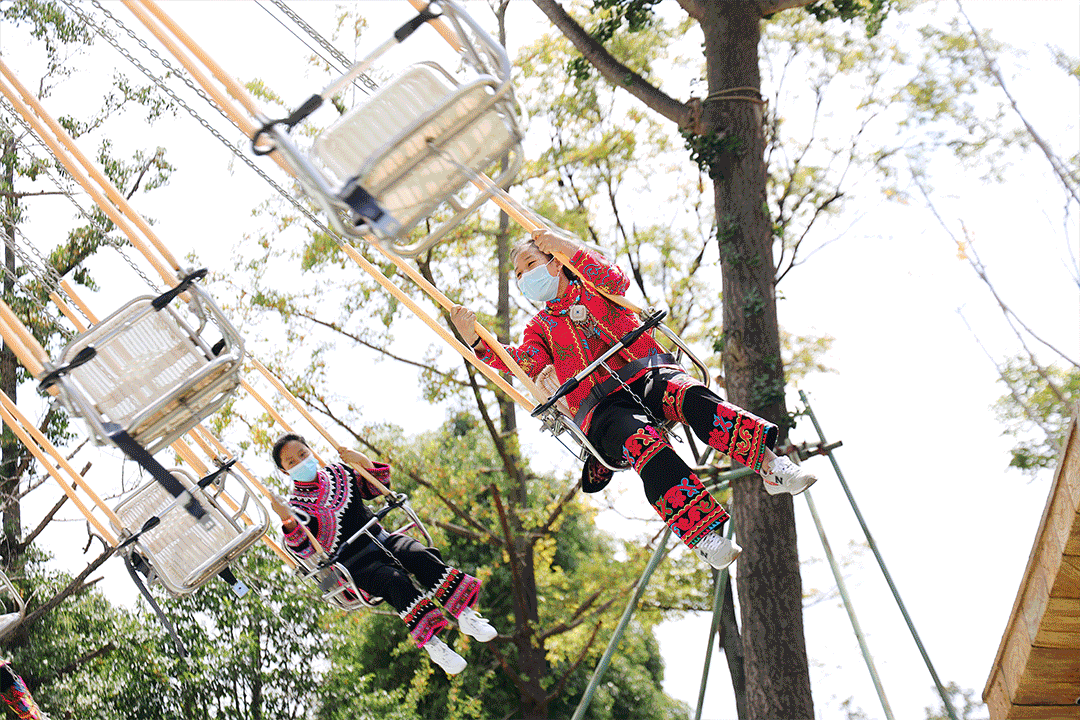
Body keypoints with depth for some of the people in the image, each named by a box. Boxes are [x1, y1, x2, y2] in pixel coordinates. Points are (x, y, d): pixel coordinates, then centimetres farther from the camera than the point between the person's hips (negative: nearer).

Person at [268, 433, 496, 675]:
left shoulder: (337, 472, 13)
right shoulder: (298, 506, -1)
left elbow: (377, 489, 22)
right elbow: (303, 548, -14)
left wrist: (365, 463, 4)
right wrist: (288, 522, -31)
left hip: (381, 539, 5)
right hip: (354, 562, -4)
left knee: (421, 556, -25)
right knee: (394, 580, -33)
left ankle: (465, 614, -24)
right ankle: (430, 643, -33)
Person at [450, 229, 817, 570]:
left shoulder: (592, 288, 22)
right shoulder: (540, 327, 23)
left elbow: (617, 281, -4)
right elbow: (521, 364, 2)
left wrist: (568, 247, -13)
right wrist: (475, 339, -10)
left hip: (647, 374, 1)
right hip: (602, 405, -1)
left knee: (691, 395, -34)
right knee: (642, 441, -34)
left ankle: (768, 463, -41)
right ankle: (704, 534, -45)